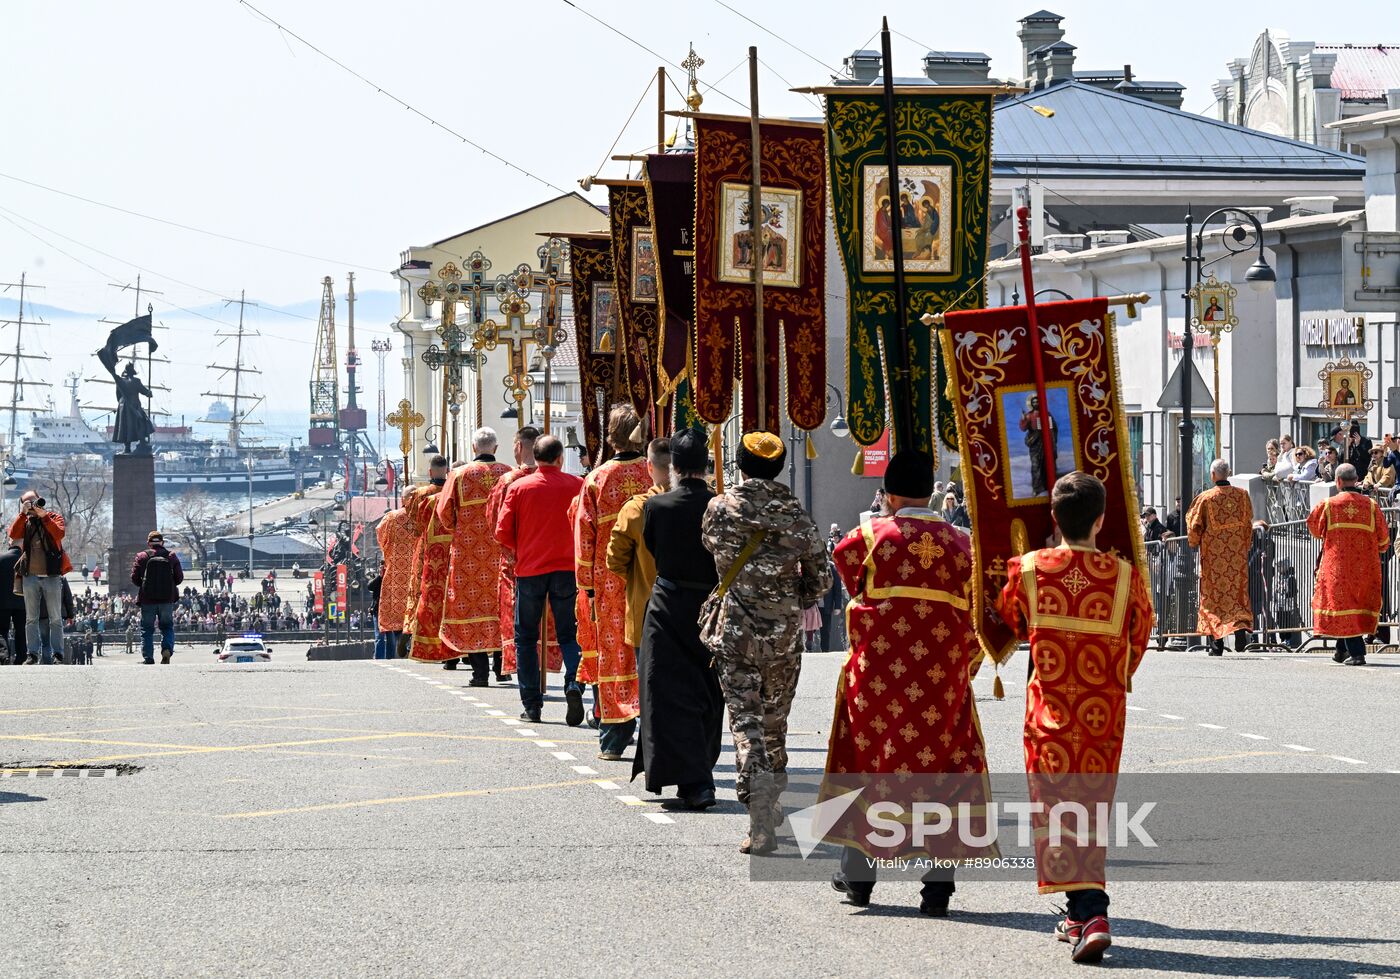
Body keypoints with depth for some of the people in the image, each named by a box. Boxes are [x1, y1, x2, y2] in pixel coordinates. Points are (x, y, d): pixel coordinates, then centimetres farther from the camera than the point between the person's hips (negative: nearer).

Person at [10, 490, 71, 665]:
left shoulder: (54, 517, 6)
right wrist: (23, 513, -9)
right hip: (30, 576, 2)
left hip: (52, 576, -2)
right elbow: (13, 534, -7)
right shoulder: (25, 521, 12)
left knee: (56, 619, -1)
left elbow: (59, 534, -13)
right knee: (31, 618, 2)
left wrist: (43, 516, -15)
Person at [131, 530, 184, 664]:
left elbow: (135, 578, -4)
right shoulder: (172, 557, 1)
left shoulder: (142, 557, -3)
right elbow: (179, 578, 1)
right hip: (167, 598, 1)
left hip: (148, 598, -1)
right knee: (167, 627, 13)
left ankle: (148, 657, 0)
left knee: (147, 629, 7)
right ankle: (167, 649, -12)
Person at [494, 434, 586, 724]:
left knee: (526, 637, 10)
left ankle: (531, 705, 7)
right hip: (567, 569, 0)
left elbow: (503, 533, -3)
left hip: (529, 569, 0)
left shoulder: (518, 487, -2)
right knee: (569, 634, 9)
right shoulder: (577, 485, -3)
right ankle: (574, 683, -17)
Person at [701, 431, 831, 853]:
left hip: (736, 628, -2)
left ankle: (757, 789, -24)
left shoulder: (720, 509, -5)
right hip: (784, 631, 2)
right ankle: (772, 805, 29)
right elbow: (821, 577, 2)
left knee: (745, 717, -4)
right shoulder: (796, 515, -2)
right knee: (775, 717, 17)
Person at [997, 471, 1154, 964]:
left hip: (1049, 707, -1)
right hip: (1105, 711, 1)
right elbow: (1140, 636, 9)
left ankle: (1090, 913, -16)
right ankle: (1084, 916, 19)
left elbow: (1008, 623, 13)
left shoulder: (1026, 570, -7)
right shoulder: (1125, 576, -7)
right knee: (1093, 809, 15)